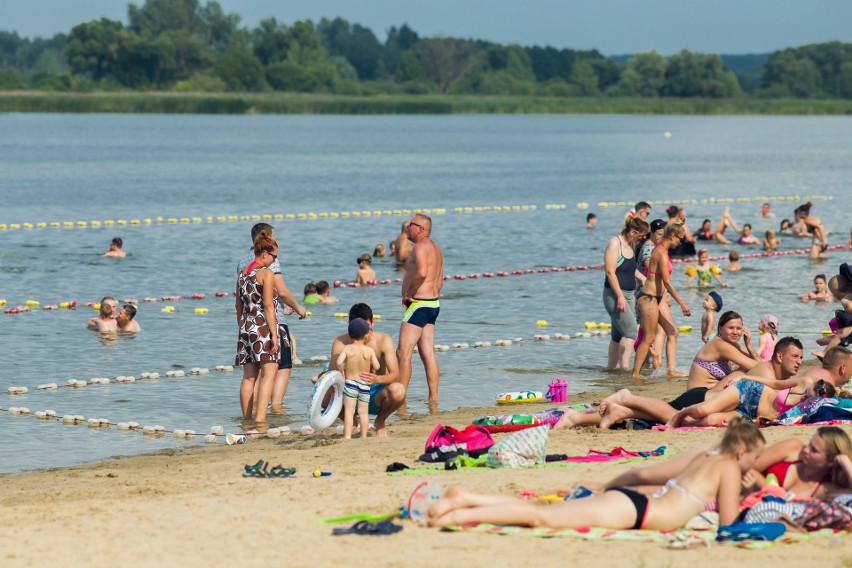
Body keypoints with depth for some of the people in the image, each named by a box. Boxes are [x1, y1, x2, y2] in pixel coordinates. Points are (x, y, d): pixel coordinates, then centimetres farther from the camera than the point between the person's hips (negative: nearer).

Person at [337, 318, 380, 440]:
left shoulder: (346, 349, -6)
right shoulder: (370, 351, -5)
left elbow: (339, 362, -19)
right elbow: (376, 367, -3)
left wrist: (342, 373, -2)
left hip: (350, 382, -1)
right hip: (365, 384, 1)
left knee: (349, 410, -1)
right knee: (363, 411, 8)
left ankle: (347, 436, -8)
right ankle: (364, 436, 9)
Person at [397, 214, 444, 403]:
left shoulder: (421, 246, -14)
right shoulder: (435, 247, 19)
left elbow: (421, 273, -31)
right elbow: (439, 281, 23)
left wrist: (408, 293, -19)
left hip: (419, 304, -10)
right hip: (433, 304, 10)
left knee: (403, 352, -10)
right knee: (428, 354, 11)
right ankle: (433, 397, 11)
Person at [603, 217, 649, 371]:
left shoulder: (629, 245, 15)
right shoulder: (615, 244, -12)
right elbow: (610, 272, -19)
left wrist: (642, 278, 17)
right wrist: (620, 296, -23)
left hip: (628, 295, 9)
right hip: (614, 295, -9)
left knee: (618, 335, 10)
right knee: (630, 331, -18)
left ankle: (611, 368, 16)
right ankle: (624, 367, -24)